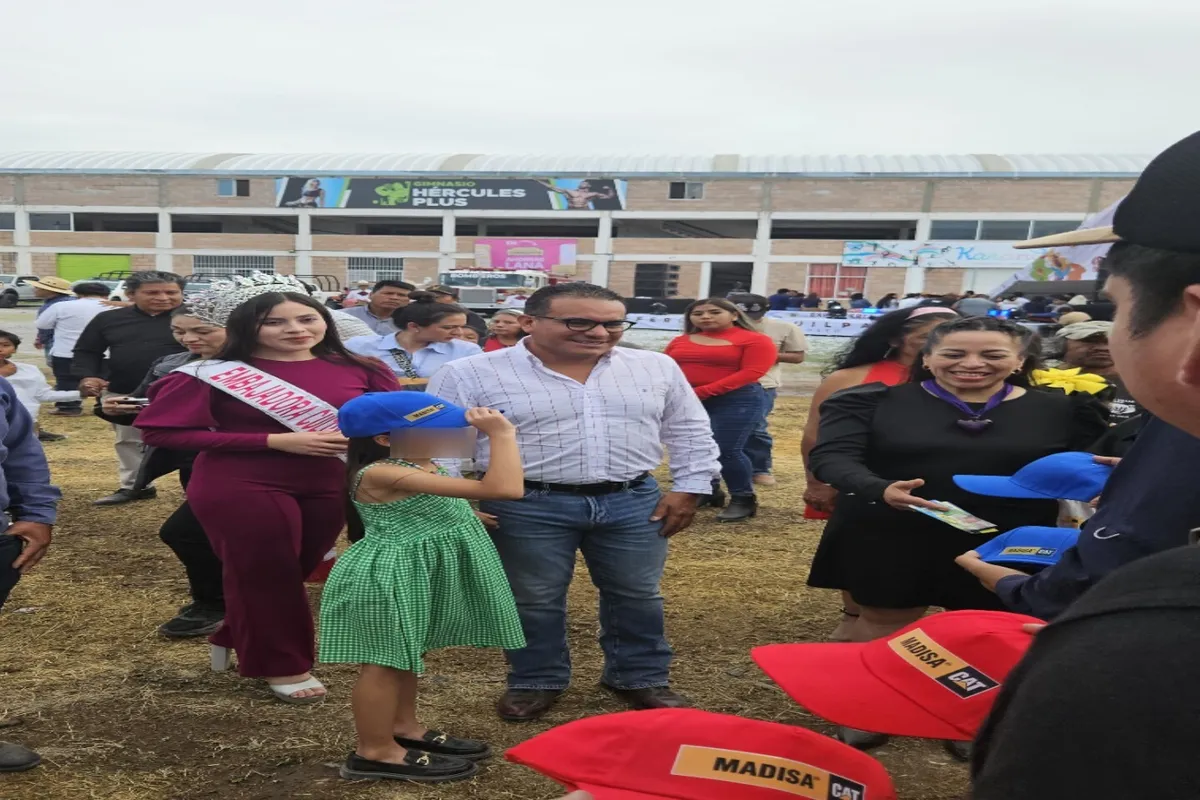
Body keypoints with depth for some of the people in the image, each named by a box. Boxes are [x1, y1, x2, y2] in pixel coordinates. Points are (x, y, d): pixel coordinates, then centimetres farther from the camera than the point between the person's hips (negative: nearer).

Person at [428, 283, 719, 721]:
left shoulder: (657, 368, 1)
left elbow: (690, 433, 9)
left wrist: (687, 489, 3)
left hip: (634, 502, 3)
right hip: (526, 507, -2)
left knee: (637, 595, 12)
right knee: (532, 600, 9)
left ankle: (642, 677, 31)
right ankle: (535, 680, 29)